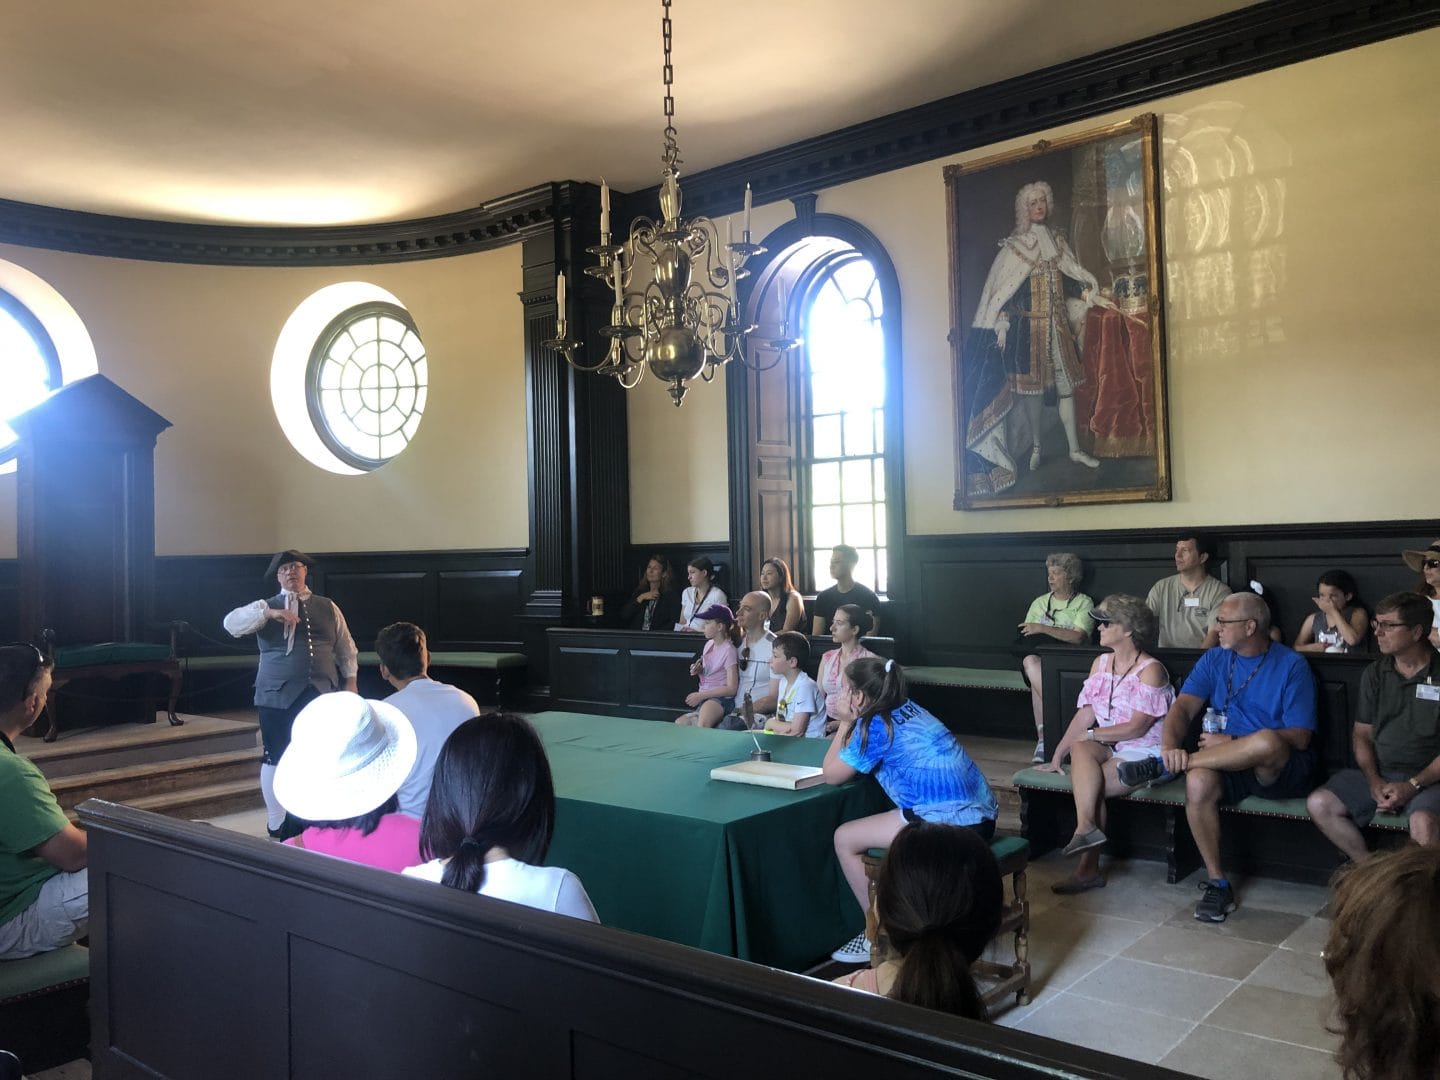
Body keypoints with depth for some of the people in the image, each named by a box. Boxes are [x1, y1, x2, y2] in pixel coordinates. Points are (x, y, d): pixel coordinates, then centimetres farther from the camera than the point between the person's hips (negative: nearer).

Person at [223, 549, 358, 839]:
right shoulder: (267, 607, 5)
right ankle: (277, 824, 15)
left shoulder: (328, 608, 12)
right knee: (276, 759, 2)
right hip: (278, 696, -2)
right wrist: (269, 613, -24)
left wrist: (350, 683, 11)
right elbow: (231, 623, -12)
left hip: (321, 695, 2)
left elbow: (346, 649, 17)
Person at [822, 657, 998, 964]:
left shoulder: (875, 725, -8)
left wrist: (845, 723, 9)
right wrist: (850, 727, 16)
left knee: (845, 839, 7)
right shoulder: (909, 709, 15)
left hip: (948, 823, -9)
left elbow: (832, 774, 1)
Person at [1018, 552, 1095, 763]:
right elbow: (1025, 636, 14)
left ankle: (1043, 737, -32)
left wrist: (1043, 629, -16)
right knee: (1030, 661, -35)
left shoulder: (1083, 602, 6)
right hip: (1040, 654, 4)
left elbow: (1079, 637, -11)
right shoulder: (1040, 602, 22)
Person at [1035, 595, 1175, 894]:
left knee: (1086, 785, -25)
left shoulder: (1150, 670, -11)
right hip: (1110, 749, 6)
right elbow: (1085, 714, 6)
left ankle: (1089, 867, -16)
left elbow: (1137, 727, -16)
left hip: (1146, 754, -6)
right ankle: (1087, 829, -29)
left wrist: (1092, 734, -12)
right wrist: (1056, 757, 0)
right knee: (1080, 749, -26)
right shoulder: (1101, 663, 9)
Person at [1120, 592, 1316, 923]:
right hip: (1231, 768, 4)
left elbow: (1299, 737, -10)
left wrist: (1234, 743, -17)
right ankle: (1217, 883, -17)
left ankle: (1159, 767, -27)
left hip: (1280, 771, -4)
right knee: (1198, 782, -32)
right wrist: (1170, 746, -24)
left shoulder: (1292, 665, -3)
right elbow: (1183, 707, -2)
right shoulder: (1215, 659, 10)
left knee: (1265, 742, -39)